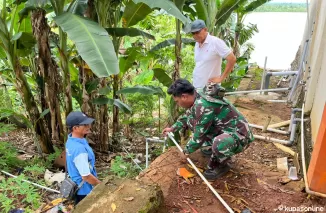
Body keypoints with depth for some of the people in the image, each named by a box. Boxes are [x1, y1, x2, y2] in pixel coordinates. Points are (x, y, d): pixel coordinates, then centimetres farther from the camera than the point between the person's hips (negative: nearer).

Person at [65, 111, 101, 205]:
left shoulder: (70, 140, -7)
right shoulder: (79, 149, -36)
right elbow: (86, 176, -28)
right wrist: (102, 186, -16)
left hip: (76, 185, 8)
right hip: (84, 190, -8)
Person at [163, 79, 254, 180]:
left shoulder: (203, 106, -30)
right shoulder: (198, 96, -3)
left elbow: (199, 136, -21)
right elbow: (188, 115, 18)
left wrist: (187, 150, -4)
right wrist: (173, 128, 23)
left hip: (239, 135, -9)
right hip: (222, 129, 9)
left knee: (219, 144, -40)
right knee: (192, 120, 5)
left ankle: (221, 166, -5)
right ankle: (214, 149, 15)